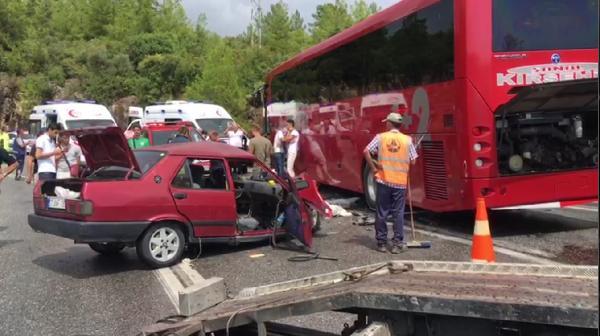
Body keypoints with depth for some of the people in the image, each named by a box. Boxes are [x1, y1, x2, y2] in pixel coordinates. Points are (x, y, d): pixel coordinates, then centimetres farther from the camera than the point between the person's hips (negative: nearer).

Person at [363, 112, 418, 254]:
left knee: (381, 213, 8)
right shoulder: (407, 140, 0)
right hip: (400, 182, 0)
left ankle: (381, 243, 14)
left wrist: (373, 167, 0)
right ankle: (397, 244, 8)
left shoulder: (380, 137, -1)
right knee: (398, 213, 7)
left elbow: (366, 151, -10)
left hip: (383, 181, 0)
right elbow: (412, 161, 1)